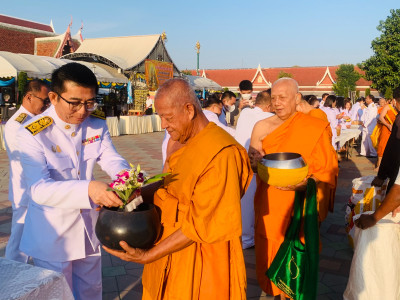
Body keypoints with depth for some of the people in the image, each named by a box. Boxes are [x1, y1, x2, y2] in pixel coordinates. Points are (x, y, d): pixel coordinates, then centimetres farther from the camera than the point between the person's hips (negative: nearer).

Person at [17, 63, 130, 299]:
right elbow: (39, 189, -31)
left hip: (89, 228, 5)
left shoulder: (98, 125, -5)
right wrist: (89, 189, -47)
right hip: (53, 234, -4)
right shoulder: (32, 134, -22)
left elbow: (112, 159, -11)